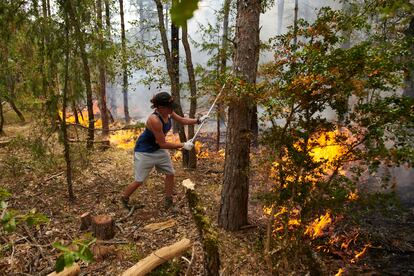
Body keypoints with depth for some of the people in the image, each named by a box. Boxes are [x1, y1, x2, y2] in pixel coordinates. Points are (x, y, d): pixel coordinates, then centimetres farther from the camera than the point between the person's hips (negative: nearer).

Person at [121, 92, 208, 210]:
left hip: (159, 150, 8)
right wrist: (183, 145, -23)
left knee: (170, 173, 10)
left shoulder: (168, 113, -13)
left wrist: (198, 120, -4)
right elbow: (162, 144, -29)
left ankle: (168, 200, 27)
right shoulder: (155, 120, -36)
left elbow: (182, 120, 7)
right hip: (144, 152, -8)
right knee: (139, 181, 4)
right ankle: (124, 198, 31)